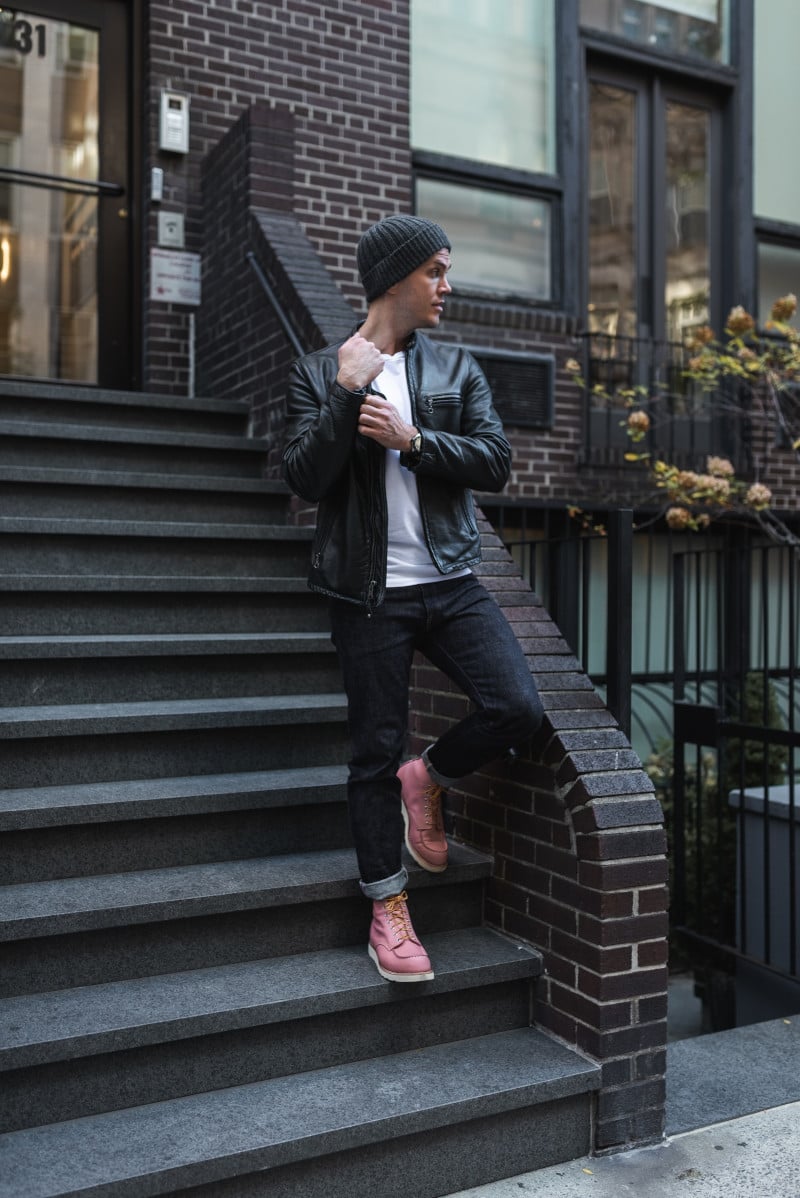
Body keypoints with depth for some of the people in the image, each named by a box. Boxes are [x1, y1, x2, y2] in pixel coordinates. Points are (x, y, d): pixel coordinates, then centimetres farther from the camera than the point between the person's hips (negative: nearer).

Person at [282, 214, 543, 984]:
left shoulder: (457, 368, 11)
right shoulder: (318, 372, 3)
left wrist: (410, 439, -14)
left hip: (450, 582, 3)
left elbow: (495, 462, -1)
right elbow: (305, 480, -8)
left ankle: (427, 779, 17)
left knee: (517, 708, -14)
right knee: (375, 753, 4)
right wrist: (347, 388, -15)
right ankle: (387, 911, 21)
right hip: (370, 593, -3)